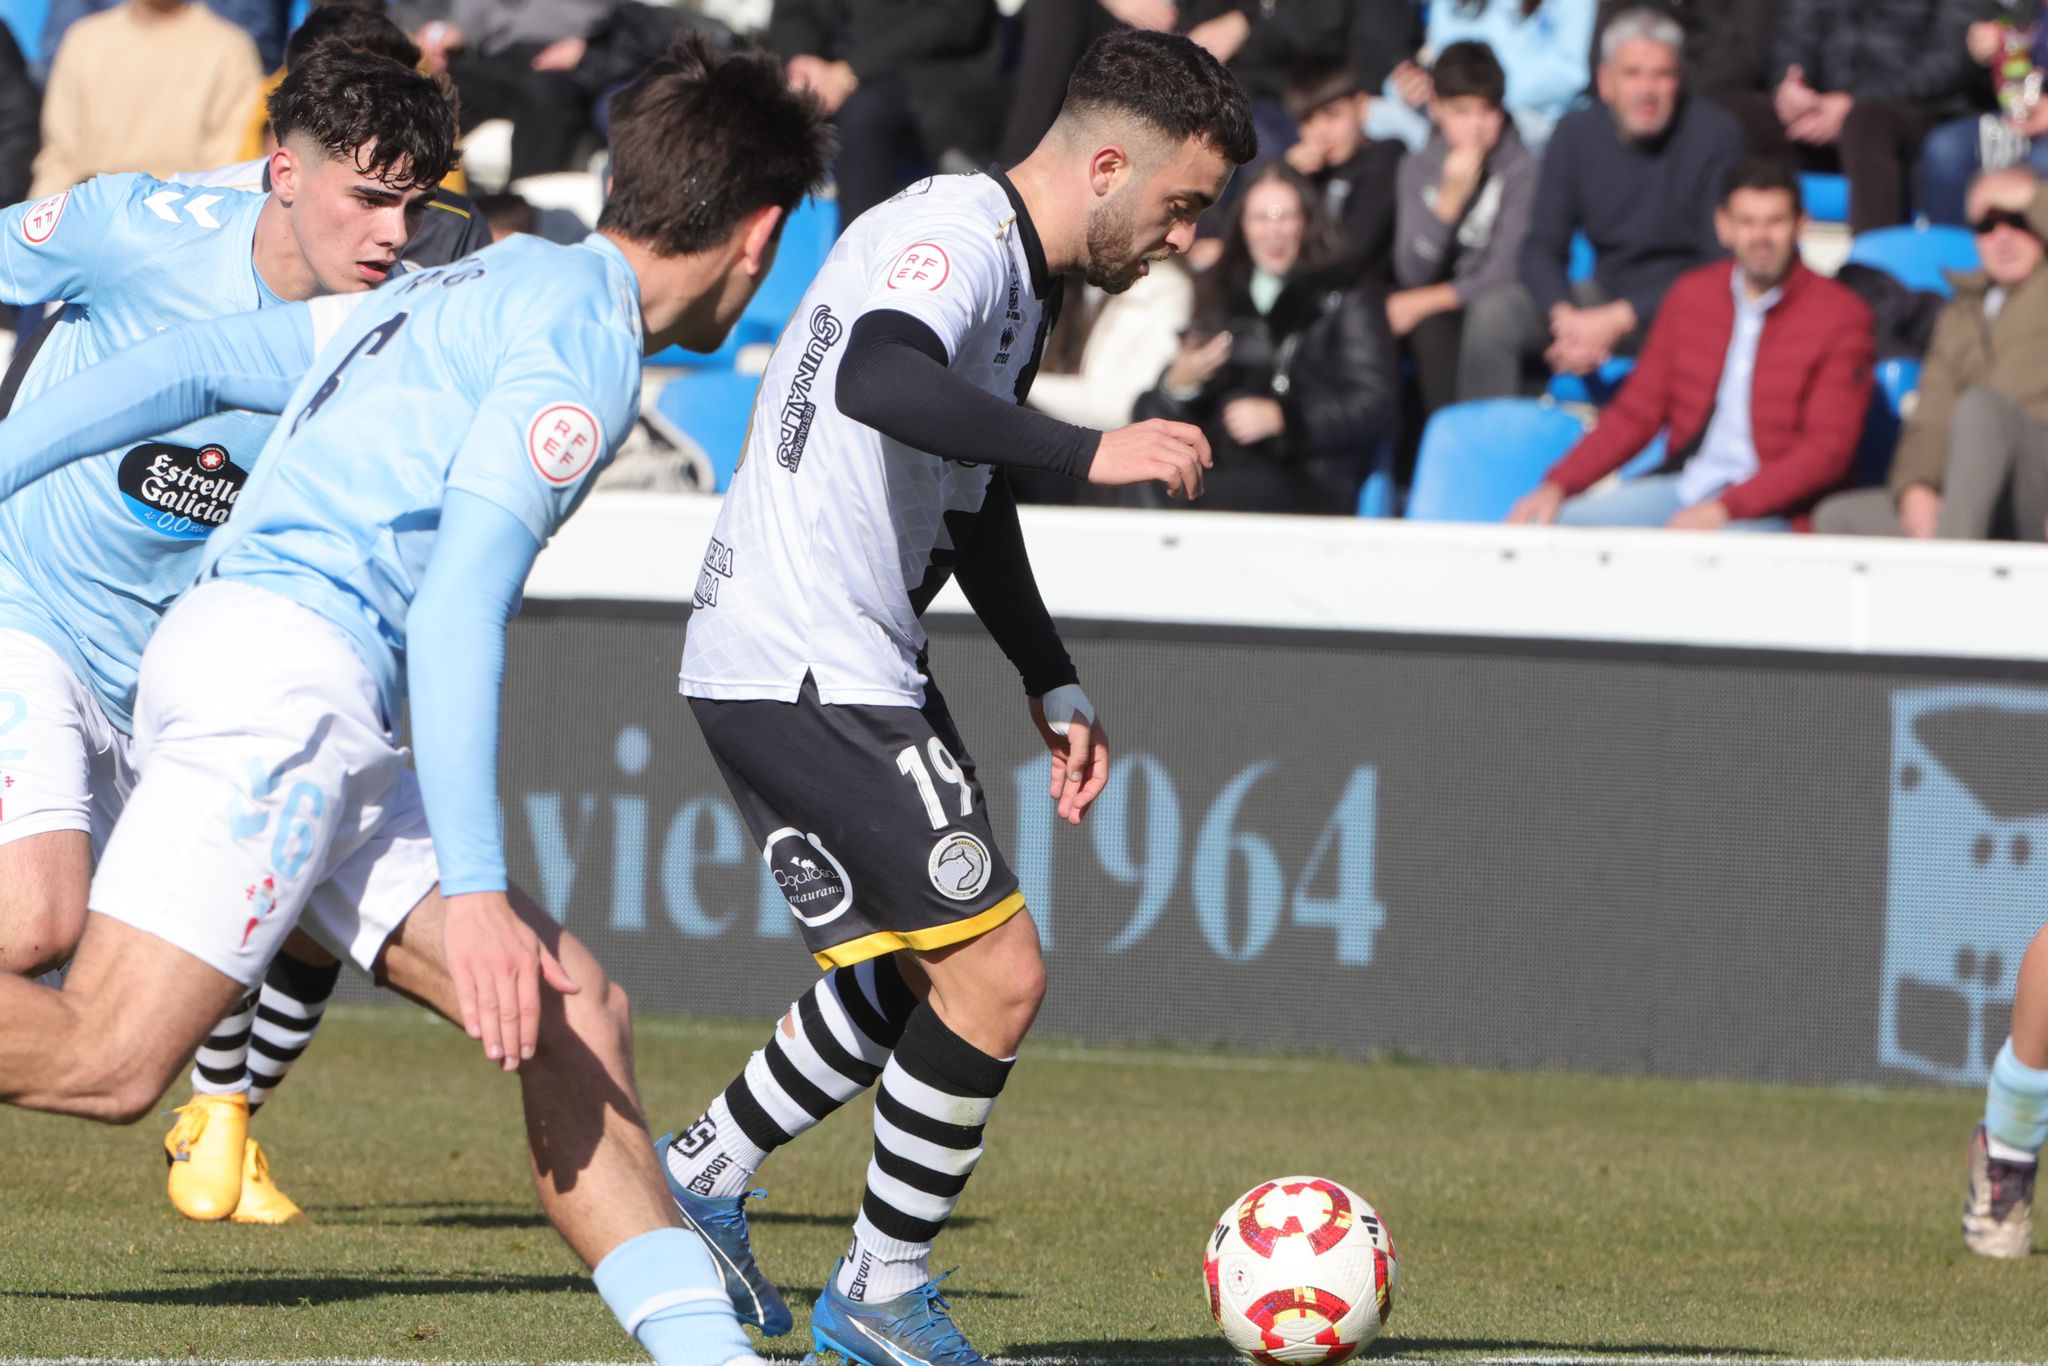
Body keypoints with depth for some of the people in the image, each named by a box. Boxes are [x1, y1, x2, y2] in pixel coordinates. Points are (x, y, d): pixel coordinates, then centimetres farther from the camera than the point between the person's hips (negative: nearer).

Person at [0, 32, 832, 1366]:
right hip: (283, 666, -10)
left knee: (575, 1011, 5)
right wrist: (475, 889, -19)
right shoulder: (583, 332, -6)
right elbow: (459, 601, -16)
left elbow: (180, 366, 25)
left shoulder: (463, 294, 24)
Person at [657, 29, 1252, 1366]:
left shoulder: (1021, 279, 16)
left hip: (854, 673, 11)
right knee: (998, 976, -9)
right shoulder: (953, 235, -17)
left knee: (913, 976, 21)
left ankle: (701, 1176, 32)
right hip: (808, 676, -11)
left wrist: (1054, 686, 25)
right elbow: (878, 380, -39)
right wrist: (1092, 449, -40)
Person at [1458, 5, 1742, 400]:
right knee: (1492, 313, -20)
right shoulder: (1577, 134, 1)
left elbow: (1719, 264, -15)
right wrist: (1565, 318, -22)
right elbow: (1542, 247, 1)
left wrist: (1617, 321, -22)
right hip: (1606, 292, 4)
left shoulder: (1714, 137, -12)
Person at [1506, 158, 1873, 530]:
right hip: (1680, 483, 5)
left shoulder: (1839, 315, -3)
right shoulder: (1691, 296, 13)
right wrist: (1557, 486, 1)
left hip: (1766, 512, -5)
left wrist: (1723, 510, -20)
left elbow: (1827, 450, -9)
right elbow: (1636, 413, 15)